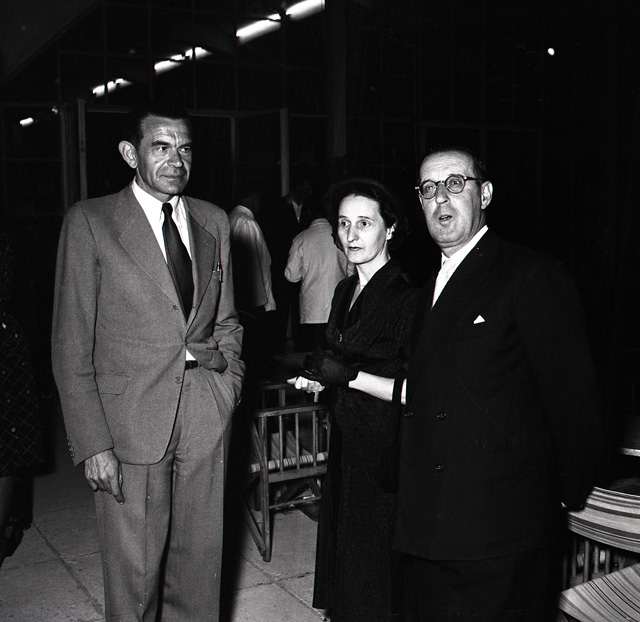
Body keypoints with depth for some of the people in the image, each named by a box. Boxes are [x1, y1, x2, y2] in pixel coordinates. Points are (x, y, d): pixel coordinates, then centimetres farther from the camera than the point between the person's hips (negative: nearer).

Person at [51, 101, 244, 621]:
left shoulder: (214, 222, 10)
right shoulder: (89, 222, -5)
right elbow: (72, 347, -6)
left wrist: (229, 379, 5)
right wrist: (92, 443, -10)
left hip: (207, 414, 4)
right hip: (131, 419, -4)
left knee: (201, 558, 14)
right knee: (135, 570, 6)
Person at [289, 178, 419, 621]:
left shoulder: (407, 295, -15)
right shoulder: (345, 291, 12)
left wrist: (348, 376, -21)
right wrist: (319, 380, 3)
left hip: (386, 447, -8)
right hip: (347, 442, 8)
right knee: (342, 551, 16)